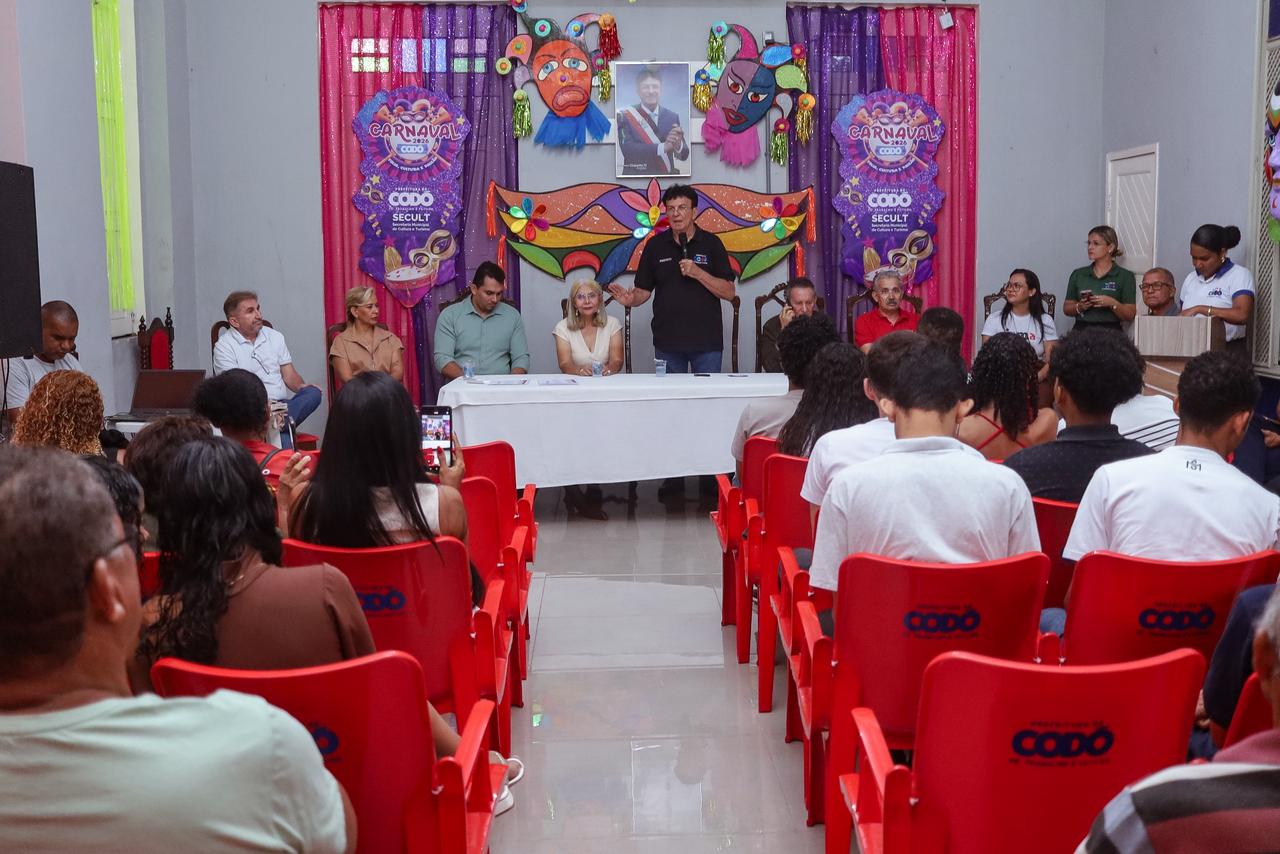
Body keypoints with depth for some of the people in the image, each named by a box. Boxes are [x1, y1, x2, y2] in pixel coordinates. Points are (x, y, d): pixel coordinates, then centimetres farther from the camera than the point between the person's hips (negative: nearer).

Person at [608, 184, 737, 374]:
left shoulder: (711, 243, 1)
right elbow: (644, 290, 7)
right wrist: (630, 300, -15)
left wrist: (698, 273, -15)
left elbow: (729, 293, -2)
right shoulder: (655, 245, 6)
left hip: (706, 340, -1)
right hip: (667, 341, 1)